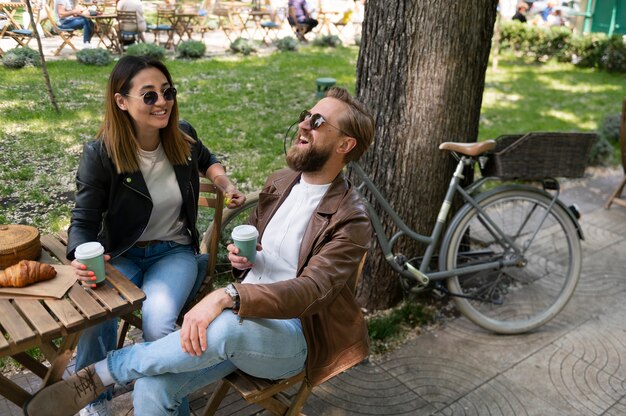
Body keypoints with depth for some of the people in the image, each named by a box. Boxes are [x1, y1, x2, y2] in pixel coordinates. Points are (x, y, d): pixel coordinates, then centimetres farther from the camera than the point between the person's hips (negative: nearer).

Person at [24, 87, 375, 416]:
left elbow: (311, 291, -25)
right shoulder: (279, 183, 9)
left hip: (292, 336, -5)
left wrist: (226, 296, -38)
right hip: (242, 320, 6)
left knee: (228, 325, -39)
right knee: (152, 388, -19)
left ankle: (102, 372, -15)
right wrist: (240, 257, -3)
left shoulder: (351, 220, -13)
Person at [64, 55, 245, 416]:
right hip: (122, 255, -1)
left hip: (175, 251, 1)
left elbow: (207, 161, 20)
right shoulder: (101, 153, -15)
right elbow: (84, 220, -10)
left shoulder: (183, 136, -6)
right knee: (95, 317, -29)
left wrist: (227, 186, 0)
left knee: (157, 319, -29)